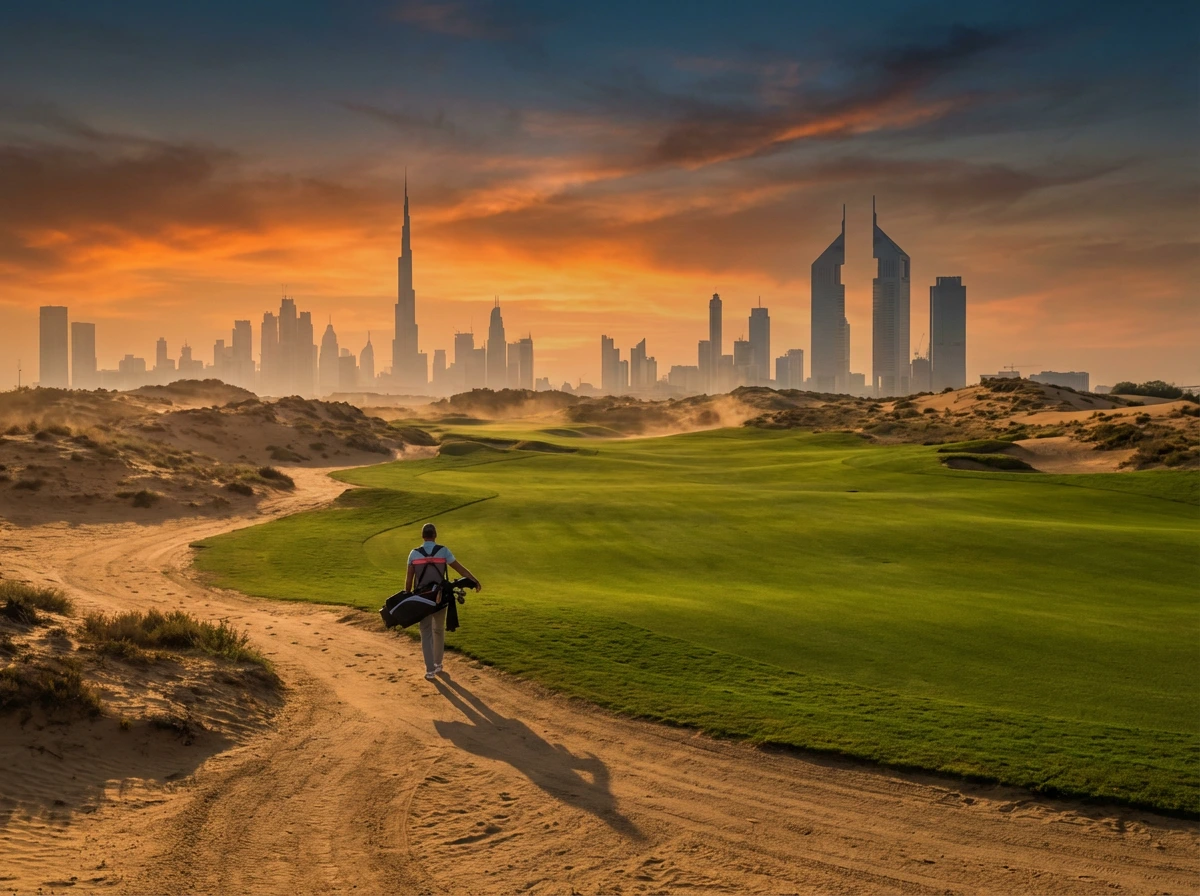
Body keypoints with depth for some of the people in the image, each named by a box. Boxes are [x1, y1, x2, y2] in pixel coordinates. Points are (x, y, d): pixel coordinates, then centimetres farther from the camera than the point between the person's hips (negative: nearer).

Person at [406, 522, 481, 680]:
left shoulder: (414, 553, -5)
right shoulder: (443, 551, -7)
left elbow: (409, 579, -2)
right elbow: (460, 568, -4)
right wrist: (475, 581, 3)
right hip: (439, 597, 0)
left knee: (426, 633, 5)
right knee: (439, 630, 20)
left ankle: (430, 670, -1)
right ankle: (437, 664, 32)